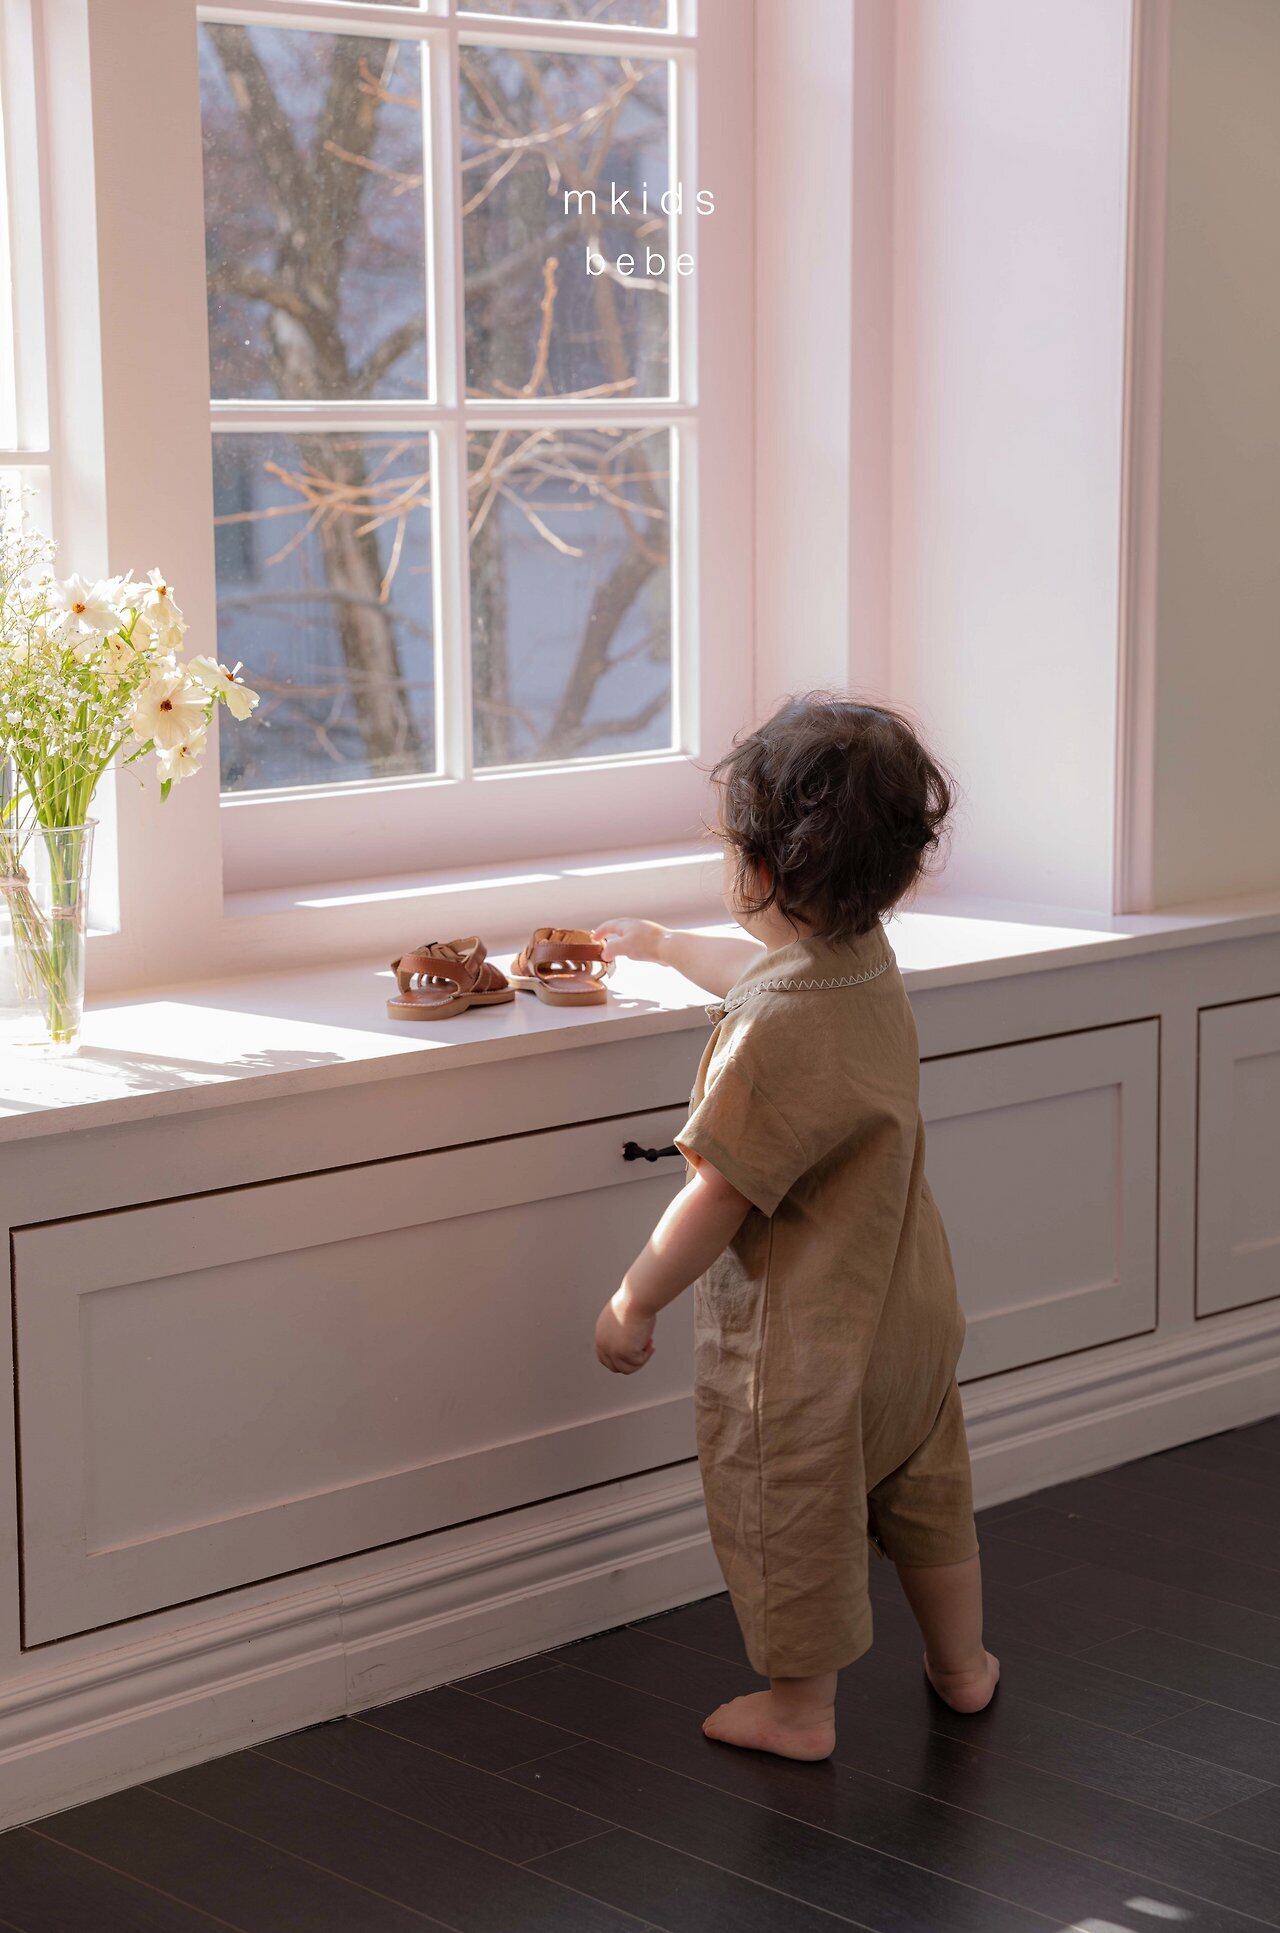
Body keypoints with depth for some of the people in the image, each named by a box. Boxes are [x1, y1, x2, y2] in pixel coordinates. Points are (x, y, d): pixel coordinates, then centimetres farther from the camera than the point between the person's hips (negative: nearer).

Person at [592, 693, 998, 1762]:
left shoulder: (776, 1031, -31)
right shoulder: (866, 955, -2)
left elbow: (719, 1194, -26)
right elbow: (758, 967, 21)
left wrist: (633, 1303, -13)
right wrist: (656, 942, 38)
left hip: (800, 1333, -9)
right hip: (908, 1306, 9)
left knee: (792, 1513, 11)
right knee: (924, 1490, 24)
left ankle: (801, 1706, 28)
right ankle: (963, 1663, 42)